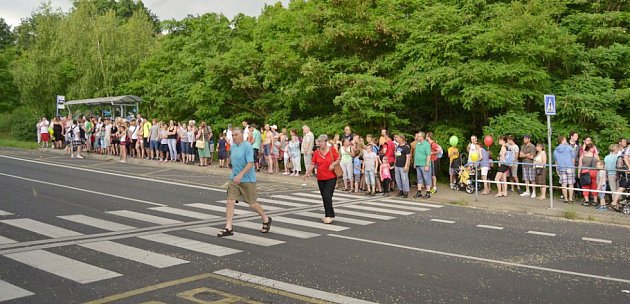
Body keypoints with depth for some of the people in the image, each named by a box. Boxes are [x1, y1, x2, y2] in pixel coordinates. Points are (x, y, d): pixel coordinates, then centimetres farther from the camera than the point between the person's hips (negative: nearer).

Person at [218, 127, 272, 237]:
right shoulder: (232, 147, 9)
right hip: (234, 178, 6)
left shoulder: (247, 147, -14)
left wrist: (241, 174, -32)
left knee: (252, 203, 4)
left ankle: (266, 219, 29)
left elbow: (250, 163, -22)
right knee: (230, 201, -7)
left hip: (247, 180, -6)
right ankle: (229, 228, -4)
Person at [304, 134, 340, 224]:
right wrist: (308, 172, -13)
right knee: (324, 197, 10)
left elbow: (338, 159, 2)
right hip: (320, 178, 4)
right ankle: (328, 215, 24)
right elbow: (312, 164, 0)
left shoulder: (332, 150, -5)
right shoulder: (316, 153, 2)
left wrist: (333, 164, -17)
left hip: (331, 178, -4)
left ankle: (329, 216, -3)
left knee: (327, 196, -13)